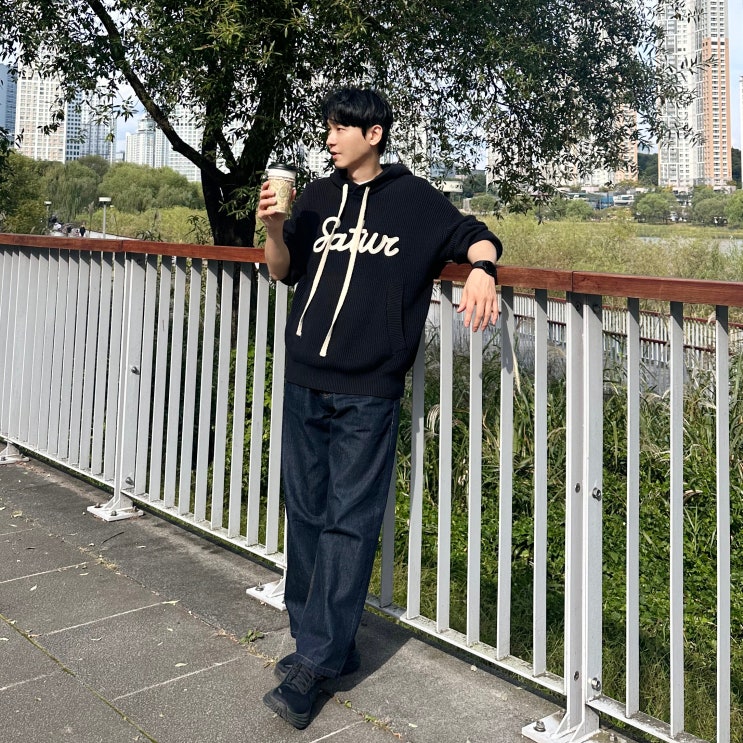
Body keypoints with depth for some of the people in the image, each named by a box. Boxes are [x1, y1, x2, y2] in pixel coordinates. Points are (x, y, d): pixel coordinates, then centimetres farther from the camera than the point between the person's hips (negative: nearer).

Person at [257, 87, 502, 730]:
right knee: (305, 515, 8)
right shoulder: (318, 197, 15)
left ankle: (316, 662, 1)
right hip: (304, 384, 5)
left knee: (349, 522, -5)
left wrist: (480, 271, -14)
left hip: (367, 392, -5)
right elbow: (284, 273, 15)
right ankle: (322, 641, 20)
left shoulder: (415, 200, 4)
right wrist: (273, 228, -5)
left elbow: (476, 237, 8)